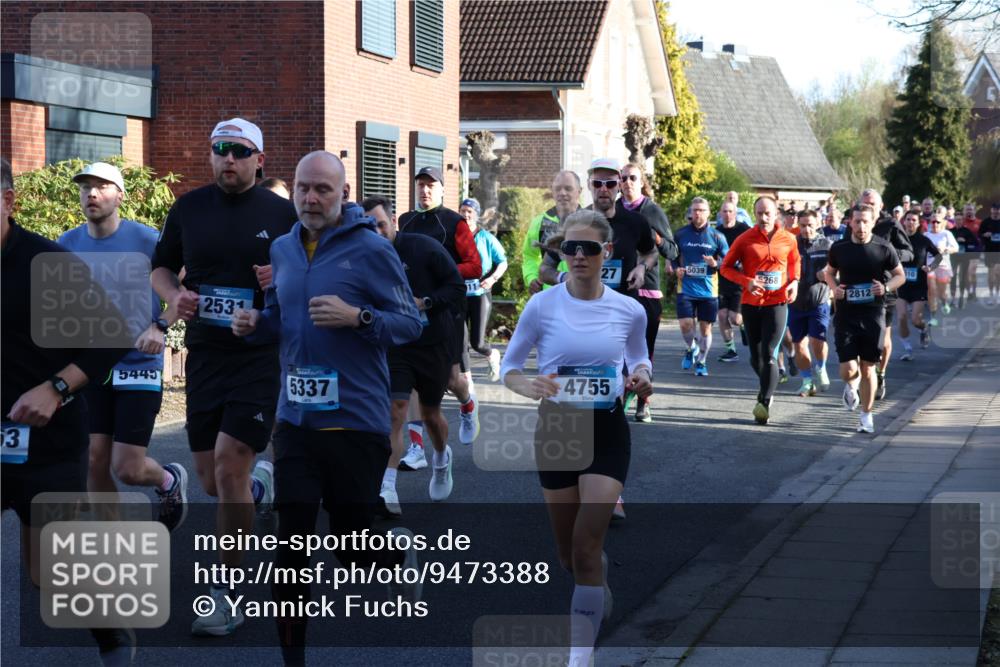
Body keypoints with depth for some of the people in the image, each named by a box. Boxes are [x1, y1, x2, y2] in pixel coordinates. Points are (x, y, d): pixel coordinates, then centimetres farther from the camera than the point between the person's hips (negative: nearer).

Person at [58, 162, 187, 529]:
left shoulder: (145, 240, -9)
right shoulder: (68, 244, 1)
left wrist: (159, 327, -17)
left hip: (138, 365, -3)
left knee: (128, 469, -5)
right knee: (94, 463, -1)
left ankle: (170, 480, 30)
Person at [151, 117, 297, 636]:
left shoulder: (281, 213, 0)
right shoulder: (189, 207, 7)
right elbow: (161, 267, 17)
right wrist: (173, 295, -5)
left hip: (261, 357, -4)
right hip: (204, 356, 4)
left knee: (230, 466, -14)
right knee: (211, 481, 9)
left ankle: (229, 597, -5)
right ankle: (259, 483, 47)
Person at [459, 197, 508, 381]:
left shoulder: (486, 238, -1)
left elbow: (502, 262, 4)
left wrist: (493, 278, -13)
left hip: (480, 295, -2)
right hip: (459, 295, 2)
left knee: (477, 342, -6)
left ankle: (492, 355, 29)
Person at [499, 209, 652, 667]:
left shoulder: (629, 311, -3)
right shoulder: (542, 306, -7)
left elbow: (639, 360, 14)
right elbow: (509, 368, 1)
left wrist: (641, 379, -10)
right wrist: (528, 387, -21)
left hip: (607, 432, -1)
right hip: (556, 430, 1)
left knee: (586, 546, -12)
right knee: (569, 554, 12)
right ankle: (599, 594, 48)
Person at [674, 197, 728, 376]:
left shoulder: (717, 237, 1)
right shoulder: (681, 234, 3)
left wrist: (716, 263, -17)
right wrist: (676, 268, -6)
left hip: (708, 289, 0)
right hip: (686, 288, 0)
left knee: (705, 327, 6)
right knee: (685, 324, -12)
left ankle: (701, 361, 26)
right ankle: (690, 349, 21)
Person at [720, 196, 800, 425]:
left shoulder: (788, 240, 2)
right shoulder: (745, 239, -2)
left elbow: (795, 262, 21)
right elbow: (726, 267, 2)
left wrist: (794, 281, 2)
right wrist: (747, 281, -14)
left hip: (777, 303, -1)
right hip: (751, 303, 1)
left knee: (768, 354, -12)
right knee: (756, 357, 9)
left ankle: (765, 402, -9)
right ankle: (768, 388, 36)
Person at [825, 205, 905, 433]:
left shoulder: (884, 248, -3)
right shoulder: (839, 248, 0)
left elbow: (900, 275, 7)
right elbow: (830, 272, 16)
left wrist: (886, 287, -13)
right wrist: (834, 287, -5)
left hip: (873, 314, 0)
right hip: (845, 314, 1)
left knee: (868, 368, 5)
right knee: (848, 369, -6)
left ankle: (866, 416, 19)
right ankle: (851, 385, 32)